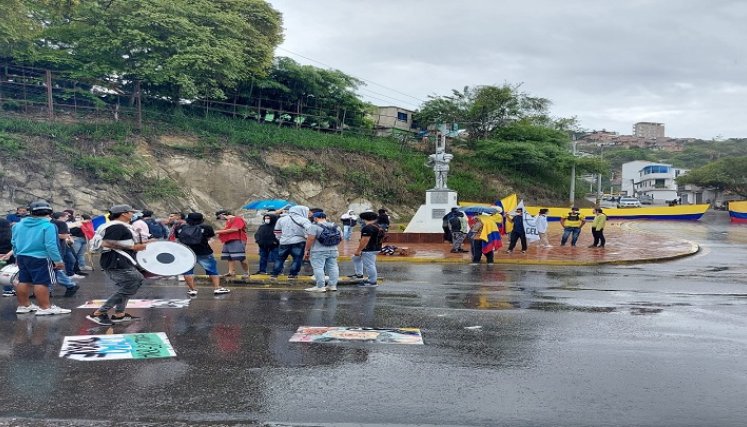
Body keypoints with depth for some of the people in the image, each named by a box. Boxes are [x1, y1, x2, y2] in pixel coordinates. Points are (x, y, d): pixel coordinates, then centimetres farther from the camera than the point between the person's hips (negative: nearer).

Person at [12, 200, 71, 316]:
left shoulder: (19, 224, 8)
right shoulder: (48, 226, -14)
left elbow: (14, 242, 14)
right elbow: (51, 245, -19)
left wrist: (17, 256, 26)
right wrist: (58, 260, -14)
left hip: (21, 257, 7)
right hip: (40, 258, -7)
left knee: (24, 281, 15)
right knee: (42, 283, -5)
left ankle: (23, 305, 25)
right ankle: (45, 308, -2)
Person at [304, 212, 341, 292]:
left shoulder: (314, 226, -11)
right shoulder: (335, 226, 10)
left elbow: (310, 239, -17)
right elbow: (340, 238, 12)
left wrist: (307, 250, -10)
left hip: (318, 252, -7)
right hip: (333, 251, 7)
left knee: (318, 268, -3)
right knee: (333, 267, 10)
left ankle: (320, 287, -5)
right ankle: (333, 285, 13)